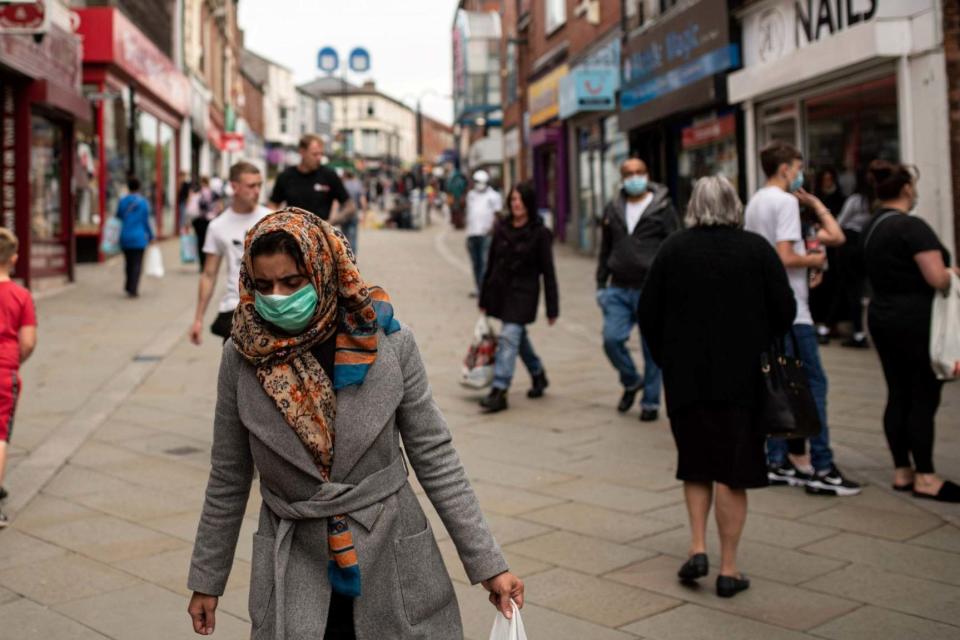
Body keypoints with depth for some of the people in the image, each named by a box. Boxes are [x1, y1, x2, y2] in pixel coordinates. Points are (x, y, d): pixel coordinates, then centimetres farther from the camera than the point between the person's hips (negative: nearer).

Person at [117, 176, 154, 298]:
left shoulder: (122, 201, -3)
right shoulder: (144, 202, -6)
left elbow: (118, 218, 3)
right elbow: (146, 221, -4)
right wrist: (151, 236, 7)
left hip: (125, 238, 2)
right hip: (139, 238, -2)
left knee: (129, 263, 18)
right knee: (137, 264, 2)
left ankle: (129, 286, 26)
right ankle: (133, 289, -5)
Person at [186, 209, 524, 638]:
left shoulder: (387, 342, -11)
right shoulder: (243, 360, -7)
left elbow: (434, 457, -4)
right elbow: (228, 480, 4)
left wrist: (487, 563, -4)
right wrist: (207, 580, 10)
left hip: (392, 558, 0)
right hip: (294, 569, 1)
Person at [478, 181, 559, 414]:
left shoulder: (539, 233, -7)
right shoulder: (501, 228, 6)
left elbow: (548, 272, -6)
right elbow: (491, 263, 11)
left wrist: (552, 308, -7)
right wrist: (484, 298, 13)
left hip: (523, 293, -6)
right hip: (500, 290, 6)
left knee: (509, 338, -13)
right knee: (519, 337, 19)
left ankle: (499, 392, -13)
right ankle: (538, 375, 40)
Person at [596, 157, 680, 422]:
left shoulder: (663, 209, -1)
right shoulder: (613, 210, 11)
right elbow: (605, 250, 18)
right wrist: (601, 284, 14)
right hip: (619, 290, 4)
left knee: (652, 348, 2)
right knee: (612, 338, -8)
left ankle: (650, 402, 16)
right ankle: (631, 382, 19)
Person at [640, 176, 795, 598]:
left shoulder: (673, 249, -2)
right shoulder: (757, 249, -4)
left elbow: (648, 312, -1)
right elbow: (785, 310, -3)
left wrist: (666, 358, 11)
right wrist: (760, 348, 13)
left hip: (685, 374, 1)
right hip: (742, 377, -1)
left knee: (695, 464, 17)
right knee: (733, 470, 5)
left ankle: (698, 548, 7)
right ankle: (728, 568, 8)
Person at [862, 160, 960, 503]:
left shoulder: (872, 227, 11)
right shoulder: (912, 226, -17)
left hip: (882, 317, 9)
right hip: (917, 322, -9)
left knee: (898, 395, 11)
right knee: (924, 398, -2)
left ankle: (902, 471, 16)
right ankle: (925, 477, 3)